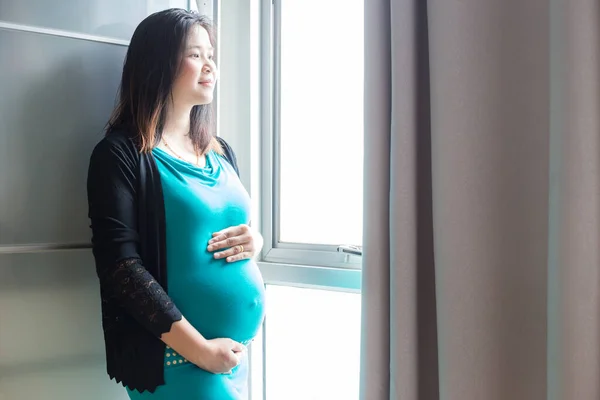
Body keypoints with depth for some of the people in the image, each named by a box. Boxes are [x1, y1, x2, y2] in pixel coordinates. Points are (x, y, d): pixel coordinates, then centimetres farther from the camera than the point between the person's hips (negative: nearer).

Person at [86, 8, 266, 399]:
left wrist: (254, 241, -3)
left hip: (237, 352, 7)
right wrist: (199, 349, -20)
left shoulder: (221, 151, 11)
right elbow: (120, 264, -17)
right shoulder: (122, 154, -10)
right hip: (176, 359, -7)